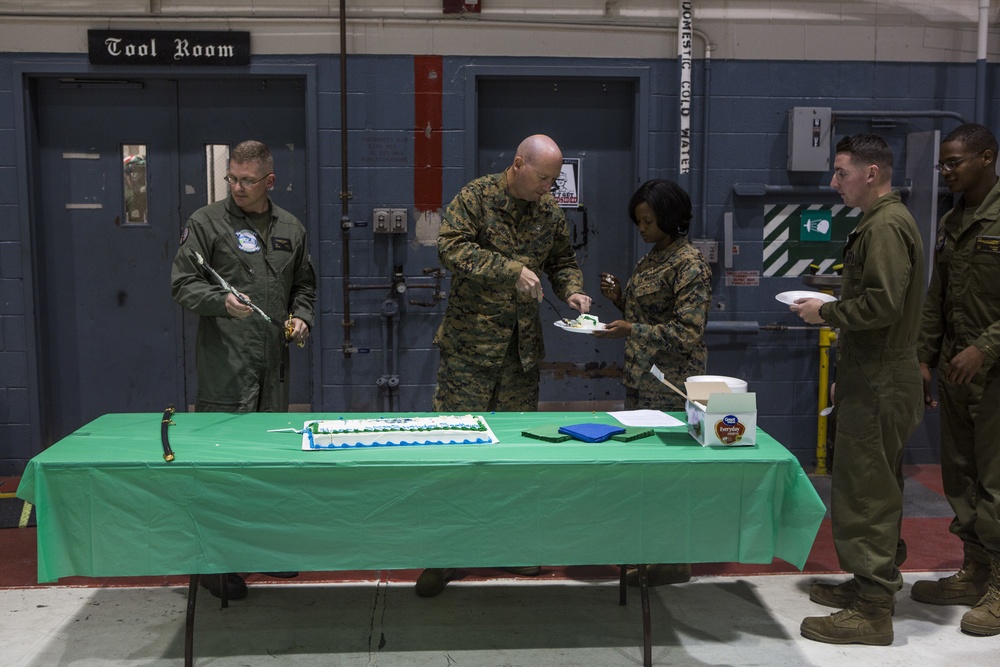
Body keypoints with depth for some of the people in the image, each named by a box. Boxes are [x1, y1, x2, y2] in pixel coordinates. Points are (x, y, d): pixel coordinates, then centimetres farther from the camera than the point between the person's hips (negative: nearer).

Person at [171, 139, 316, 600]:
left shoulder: (290, 228, 14)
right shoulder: (207, 223, 0)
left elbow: (304, 285, 25)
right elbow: (182, 283, -3)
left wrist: (302, 317, 6)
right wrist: (222, 301, -20)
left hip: (274, 360, 5)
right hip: (225, 362, -5)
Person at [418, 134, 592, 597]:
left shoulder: (550, 210, 9)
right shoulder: (476, 197, -7)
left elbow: (562, 260, 20)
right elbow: (451, 248, -18)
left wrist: (572, 291, -1)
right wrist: (512, 270, -23)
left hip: (522, 347, 5)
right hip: (470, 343, -5)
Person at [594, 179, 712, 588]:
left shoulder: (689, 264, -14)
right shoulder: (652, 258, 13)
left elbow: (688, 333, -19)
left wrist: (630, 331, -25)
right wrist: (619, 298, 3)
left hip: (669, 385, -9)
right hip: (641, 378, 9)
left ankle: (673, 561, 10)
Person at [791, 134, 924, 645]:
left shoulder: (886, 226, -17)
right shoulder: (885, 220, 16)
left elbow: (882, 304, -25)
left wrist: (825, 313, -13)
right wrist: (832, 306, 11)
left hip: (879, 383, -11)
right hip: (876, 377, 11)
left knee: (865, 493, -5)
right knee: (876, 487, 19)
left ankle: (871, 611, 3)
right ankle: (875, 583, 32)